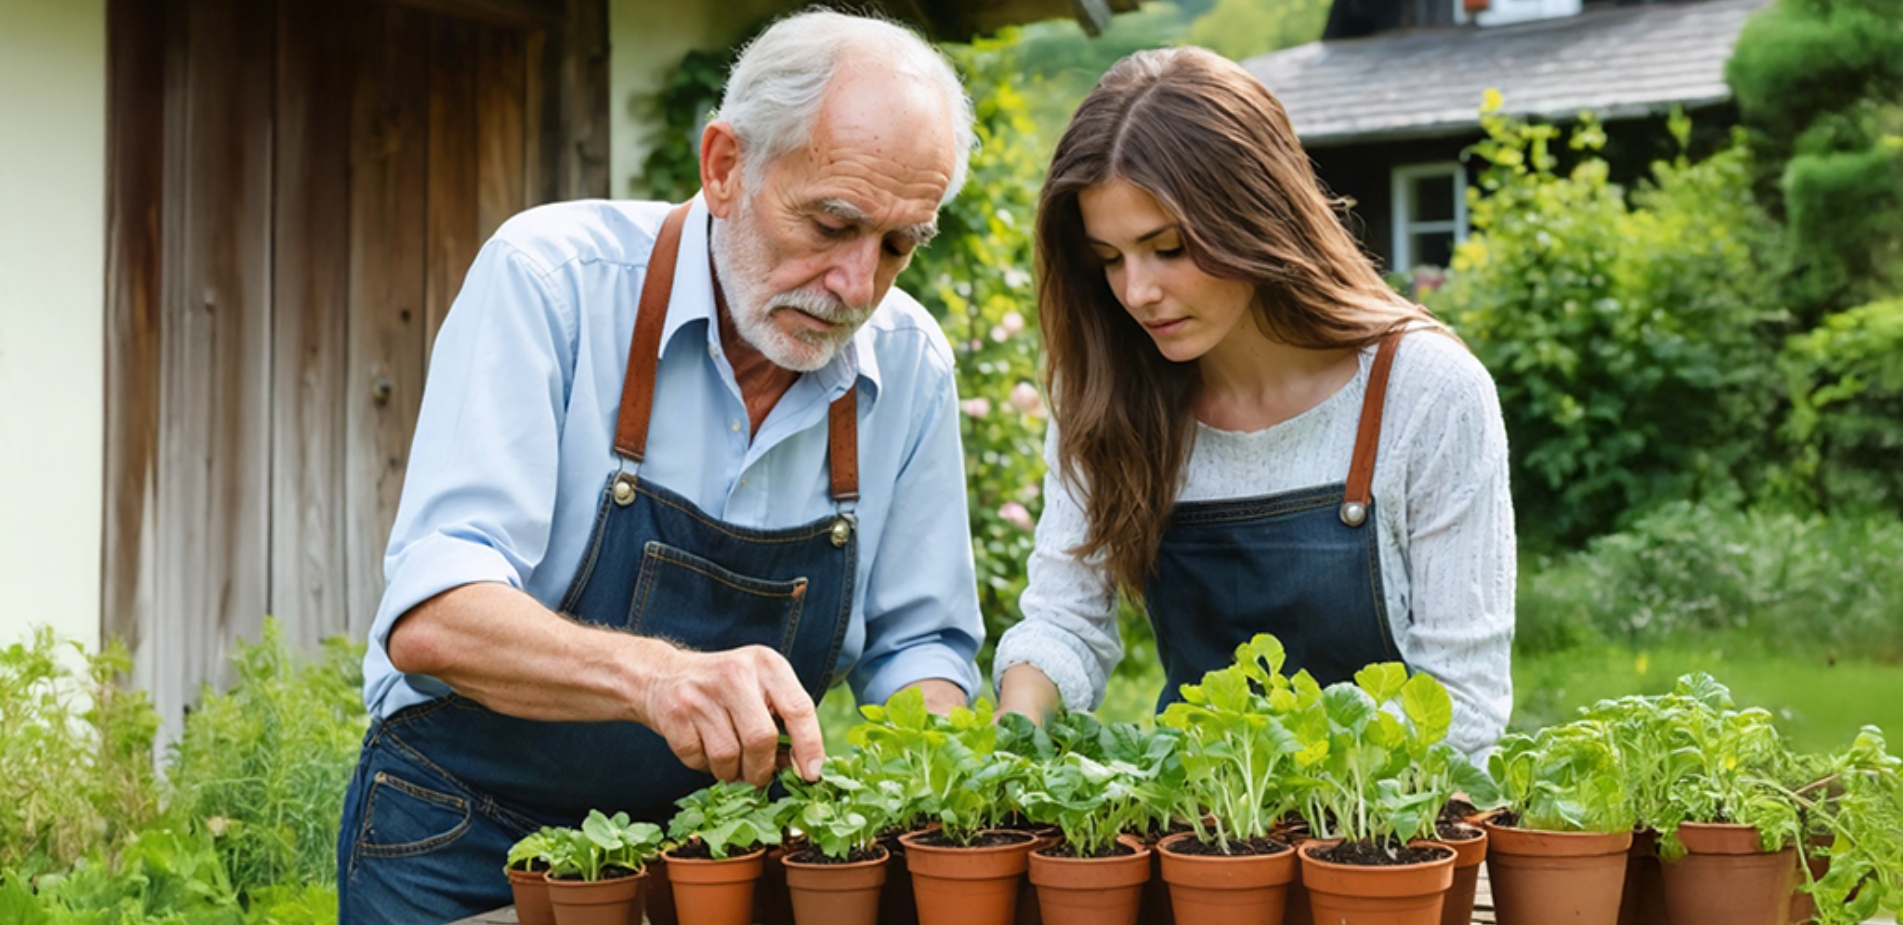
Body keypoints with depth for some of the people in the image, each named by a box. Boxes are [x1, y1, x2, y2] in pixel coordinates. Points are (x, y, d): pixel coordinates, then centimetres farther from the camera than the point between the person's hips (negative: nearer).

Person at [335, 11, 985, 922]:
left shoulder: (910, 365, -4)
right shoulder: (551, 275, -16)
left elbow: (917, 641, 5)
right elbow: (430, 618, -26)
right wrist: (652, 674, -44)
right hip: (463, 846, -3)